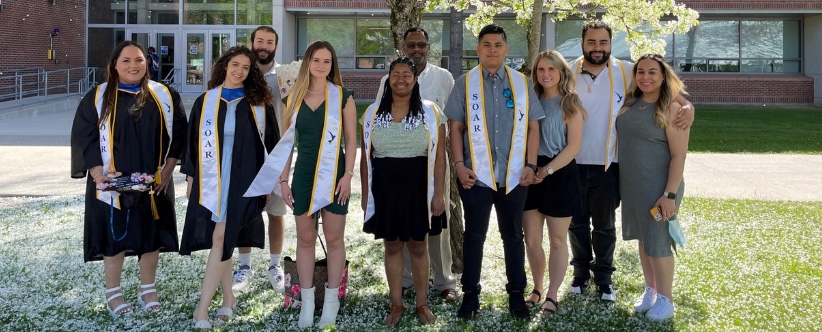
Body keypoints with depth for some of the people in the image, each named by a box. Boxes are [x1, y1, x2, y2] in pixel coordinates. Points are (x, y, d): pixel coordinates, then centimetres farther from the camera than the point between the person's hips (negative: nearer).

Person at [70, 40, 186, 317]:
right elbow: (83, 138, -4)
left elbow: (178, 135, 4)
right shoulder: (98, 97, -2)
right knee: (114, 235, 4)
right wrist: (98, 173, -15)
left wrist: (167, 170, -6)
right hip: (112, 183, -2)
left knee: (151, 235, 8)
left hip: (154, 182, 2)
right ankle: (113, 292, 19)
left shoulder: (164, 96, 2)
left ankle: (148, 290, 22)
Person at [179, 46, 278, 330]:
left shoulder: (259, 104, 3)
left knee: (221, 238, -9)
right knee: (220, 239, 6)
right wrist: (191, 177, 8)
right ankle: (228, 297, 22)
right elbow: (193, 141, 11)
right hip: (210, 179, 3)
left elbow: (270, 142, 6)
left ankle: (202, 309, -8)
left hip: (243, 179, -2)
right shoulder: (205, 102, 7)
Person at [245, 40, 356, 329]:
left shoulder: (343, 96, -1)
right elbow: (287, 142, 9)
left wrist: (348, 175, -10)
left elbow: (351, 139, -1)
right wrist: (283, 179, 4)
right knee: (305, 239, 7)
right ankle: (307, 301, 16)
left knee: (334, 239, 3)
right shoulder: (294, 98, 7)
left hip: (333, 175, -3)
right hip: (303, 175, 3)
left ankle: (332, 299, 13)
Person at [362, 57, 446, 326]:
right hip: (385, 189, 2)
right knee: (392, 245, 10)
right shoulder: (373, 113, 4)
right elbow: (365, 158, 7)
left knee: (418, 246, 8)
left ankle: (422, 303, 21)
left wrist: (439, 193, -7)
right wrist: (365, 194, 5)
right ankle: (396, 304, 21)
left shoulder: (430, 112, -1)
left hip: (417, 188, -1)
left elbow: (439, 157, -3)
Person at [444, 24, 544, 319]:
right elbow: (455, 127, 1)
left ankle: (516, 294, 22)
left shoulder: (522, 83, 7)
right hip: (476, 175, -1)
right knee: (474, 235, 7)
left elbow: (532, 127, 6)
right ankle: (470, 294, 17)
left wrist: (530, 165, -3)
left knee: (513, 236, 11)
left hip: (514, 175, 1)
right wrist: (459, 165, -8)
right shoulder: (465, 83, 3)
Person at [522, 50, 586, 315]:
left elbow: (573, 146, -10)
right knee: (531, 240, 6)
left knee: (557, 241, 5)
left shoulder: (570, 104, -4)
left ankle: (552, 296, 13)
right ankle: (537, 289, 24)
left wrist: (547, 170, -17)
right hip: (532, 174, 4)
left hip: (560, 175, -4)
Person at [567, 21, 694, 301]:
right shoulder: (569, 72, -4)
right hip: (573, 163, 1)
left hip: (608, 165, -1)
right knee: (577, 223, 14)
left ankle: (603, 277, 28)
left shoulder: (626, 72, -6)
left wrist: (687, 106, -18)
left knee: (605, 225, 13)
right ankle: (581, 272, 32)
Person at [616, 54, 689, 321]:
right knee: (643, 239, 15)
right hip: (630, 185, 6)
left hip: (658, 187, -6)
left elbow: (679, 155, -15)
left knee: (658, 242, 1)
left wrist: (670, 194, -20)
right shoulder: (630, 103, 4)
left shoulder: (671, 109, -13)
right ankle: (650, 290, 30)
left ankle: (665, 299, 17)